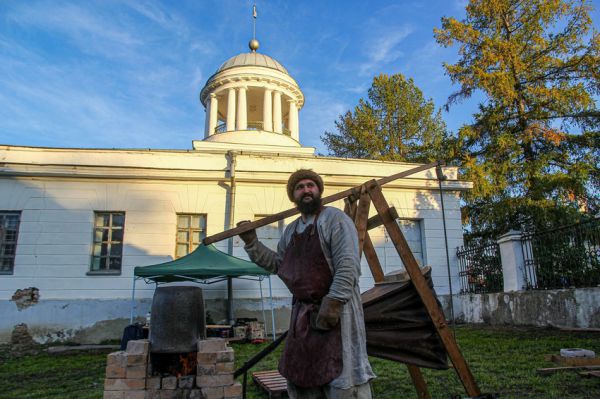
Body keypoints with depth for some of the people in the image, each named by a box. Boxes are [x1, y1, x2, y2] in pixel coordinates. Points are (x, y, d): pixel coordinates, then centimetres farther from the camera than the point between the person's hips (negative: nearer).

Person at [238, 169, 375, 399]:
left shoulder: (335, 219, -8)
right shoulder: (291, 230, 17)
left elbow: (348, 264, -17)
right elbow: (277, 264, 22)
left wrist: (333, 302, -23)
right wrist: (251, 242, 14)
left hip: (336, 310, -8)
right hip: (303, 311, 8)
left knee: (343, 379, -7)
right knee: (300, 377, 16)